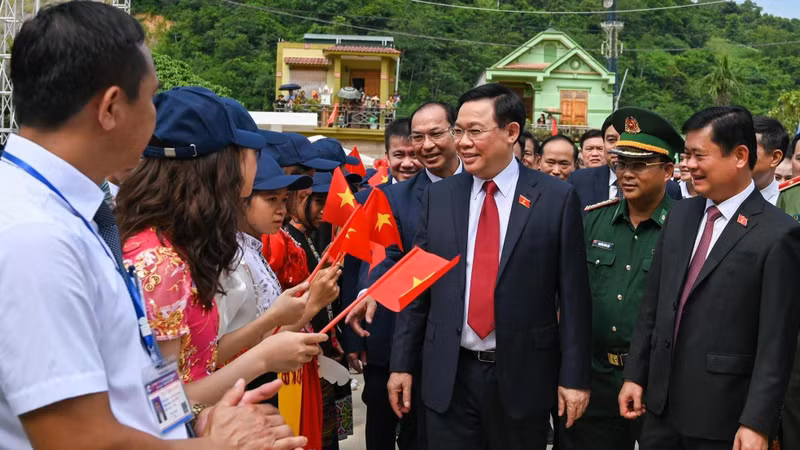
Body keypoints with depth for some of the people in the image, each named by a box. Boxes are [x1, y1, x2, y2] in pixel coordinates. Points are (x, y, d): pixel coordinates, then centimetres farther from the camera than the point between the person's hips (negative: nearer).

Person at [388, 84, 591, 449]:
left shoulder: (556, 197, -5)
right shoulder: (439, 196, 4)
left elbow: (573, 295, -4)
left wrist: (574, 376, -5)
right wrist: (402, 363, 5)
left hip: (522, 376, -2)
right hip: (448, 376, 2)